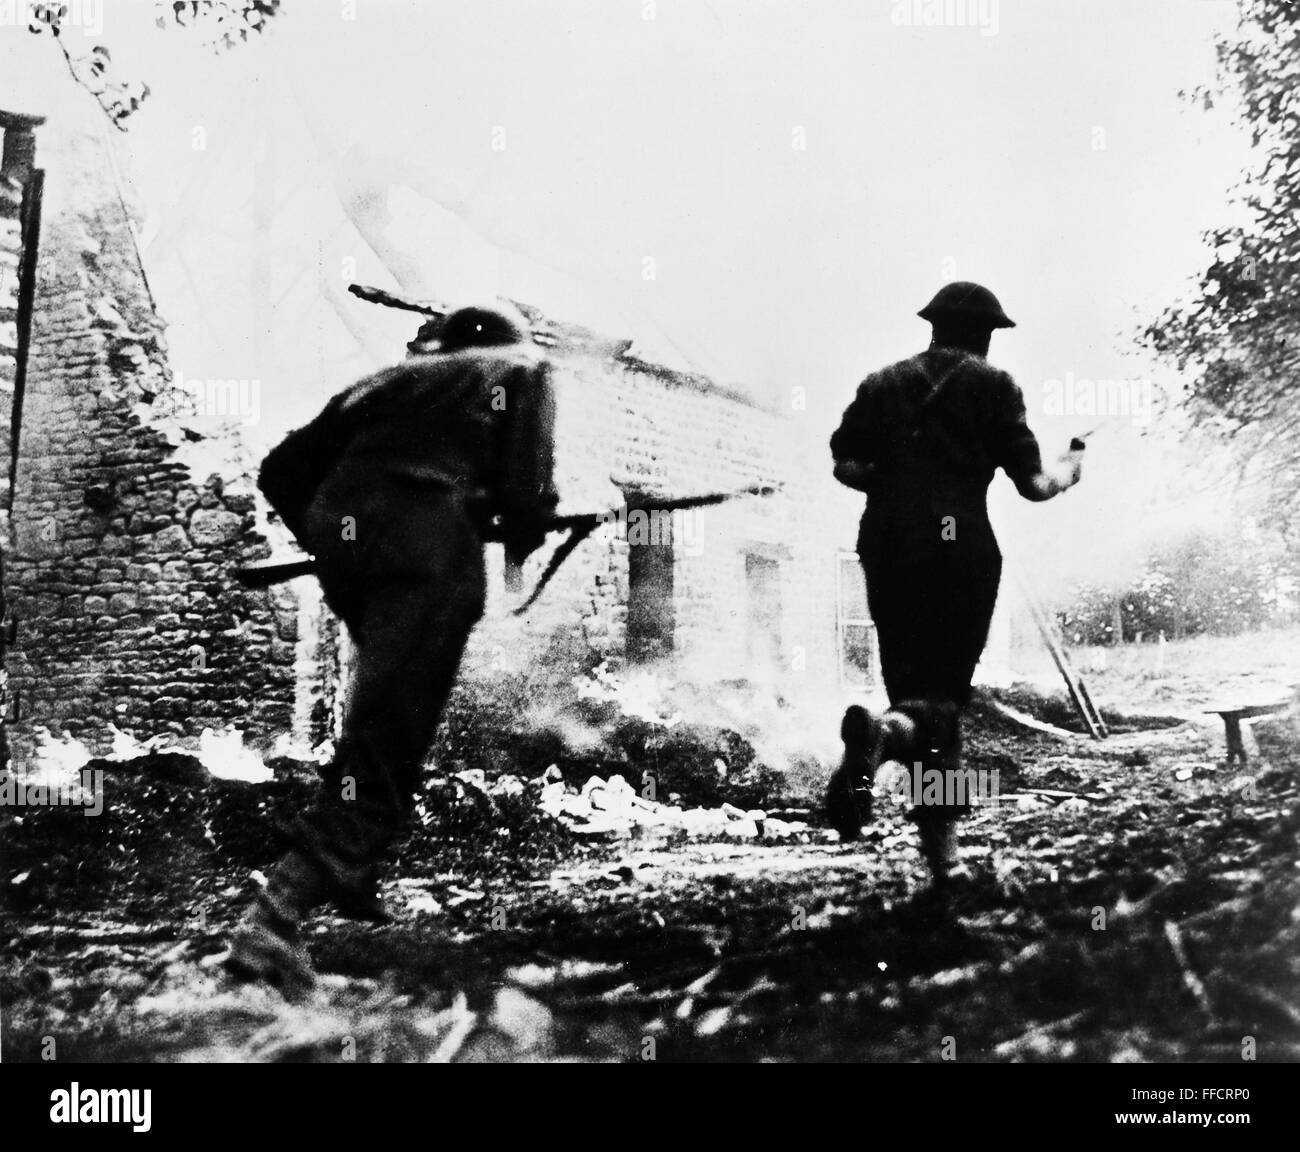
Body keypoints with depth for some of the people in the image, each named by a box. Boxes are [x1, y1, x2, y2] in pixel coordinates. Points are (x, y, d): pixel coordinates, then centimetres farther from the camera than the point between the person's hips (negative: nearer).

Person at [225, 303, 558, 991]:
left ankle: (347, 862, 18)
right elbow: (527, 483, 3)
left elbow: (280, 472, 23)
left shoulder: (396, 376, 31)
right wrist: (523, 539, 21)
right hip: (428, 534, -6)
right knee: (387, 734, -8)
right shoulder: (520, 368, 22)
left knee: (384, 696, 27)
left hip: (337, 528, 6)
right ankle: (272, 922, -19)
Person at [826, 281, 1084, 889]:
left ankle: (941, 851, 13)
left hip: (888, 551, 4)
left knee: (912, 687, 12)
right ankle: (883, 730, -36)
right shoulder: (992, 385, 5)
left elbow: (846, 466, 5)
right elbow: (1033, 484, 1)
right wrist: (1069, 469, 23)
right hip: (962, 553, -4)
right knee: (944, 697, 0)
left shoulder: (883, 383, 14)